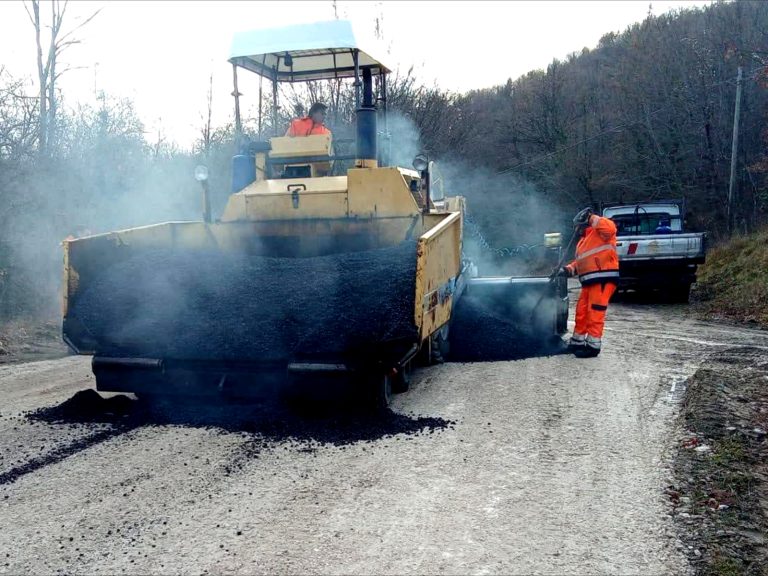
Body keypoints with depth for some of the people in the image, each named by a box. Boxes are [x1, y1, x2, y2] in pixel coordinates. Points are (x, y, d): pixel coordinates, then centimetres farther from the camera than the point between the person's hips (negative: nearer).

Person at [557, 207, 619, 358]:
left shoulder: (599, 232, -2)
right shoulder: (582, 242, 28)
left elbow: (610, 228, -24)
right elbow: (580, 262, 29)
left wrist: (592, 218, -17)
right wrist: (568, 269, 12)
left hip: (603, 278, -10)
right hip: (589, 281, 10)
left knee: (595, 312, -10)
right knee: (582, 311, 14)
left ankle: (593, 345, -6)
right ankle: (578, 341, 25)